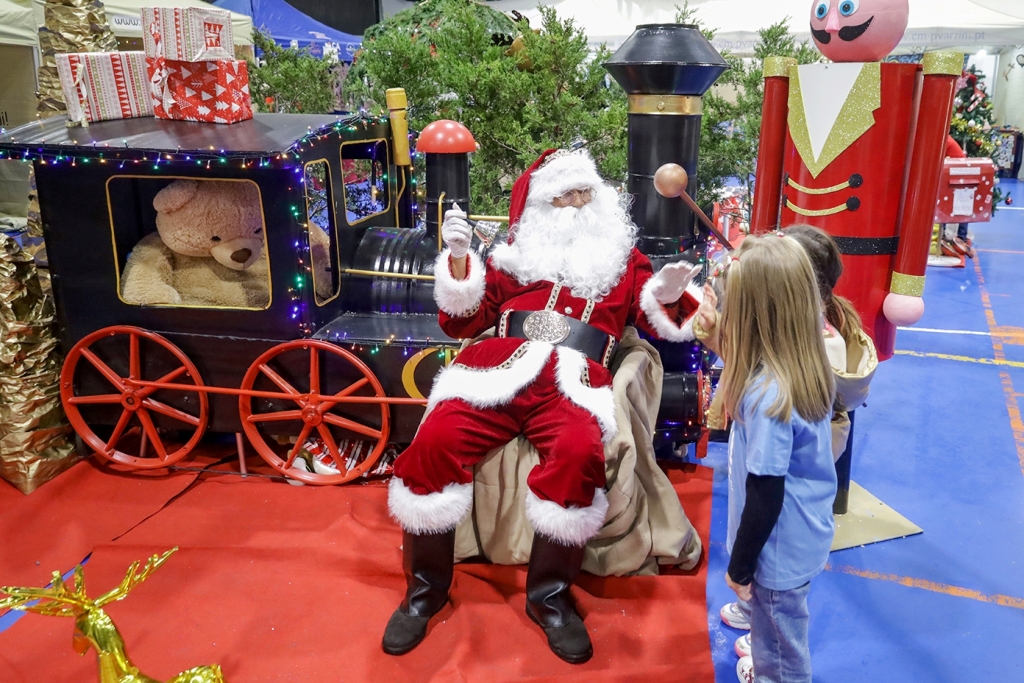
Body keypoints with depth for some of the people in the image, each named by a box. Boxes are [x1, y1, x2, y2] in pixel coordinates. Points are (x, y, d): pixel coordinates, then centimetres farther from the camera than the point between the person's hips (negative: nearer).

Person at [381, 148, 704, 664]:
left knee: (579, 453, -35)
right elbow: (462, 322, 18)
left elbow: (660, 321, 16)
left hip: (573, 378, -1)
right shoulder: (516, 251, 23)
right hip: (500, 367, 1)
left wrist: (669, 294, -7)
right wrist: (458, 257, 4)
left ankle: (549, 593, -12)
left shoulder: (623, 258, 25)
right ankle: (426, 585, -3)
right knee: (434, 442, -25)